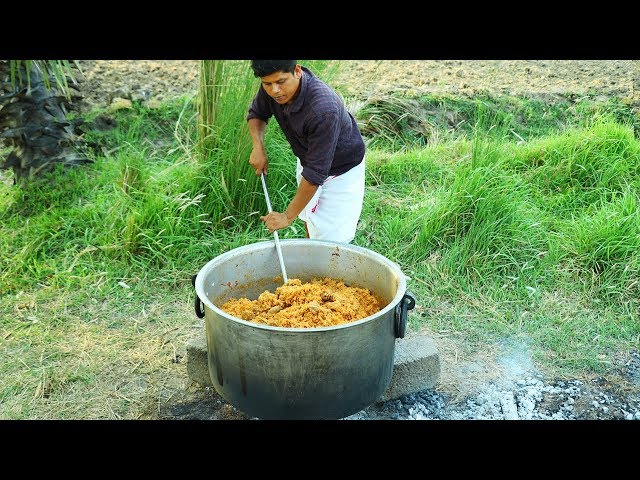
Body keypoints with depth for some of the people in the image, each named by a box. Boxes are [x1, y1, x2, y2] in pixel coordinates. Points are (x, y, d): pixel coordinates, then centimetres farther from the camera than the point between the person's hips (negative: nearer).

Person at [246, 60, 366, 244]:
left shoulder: (323, 109, -41)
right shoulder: (271, 88, -20)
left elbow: (315, 173, -36)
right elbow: (256, 114, 4)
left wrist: (288, 216, -30)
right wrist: (258, 147, -15)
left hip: (341, 169, -7)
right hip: (306, 158, 7)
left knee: (331, 239, -10)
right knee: (309, 221, 22)